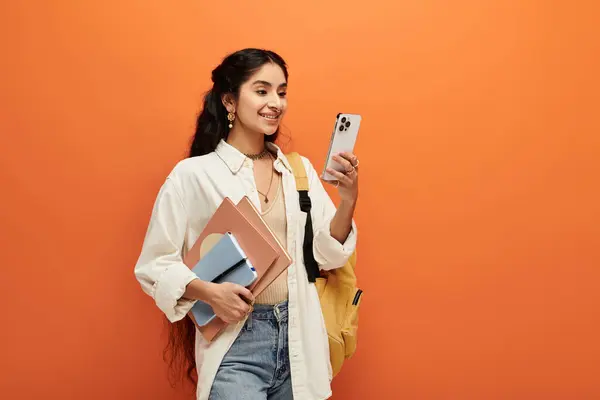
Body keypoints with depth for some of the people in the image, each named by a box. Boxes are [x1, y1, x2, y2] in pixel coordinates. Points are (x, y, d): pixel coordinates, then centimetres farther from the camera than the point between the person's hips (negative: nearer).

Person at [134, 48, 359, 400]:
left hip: (300, 339, 5)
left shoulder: (301, 170, 5)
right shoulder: (192, 174, -8)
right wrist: (209, 293, -20)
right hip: (234, 344, -4)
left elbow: (327, 255, 4)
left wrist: (348, 198, -11)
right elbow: (155, 265, -5)